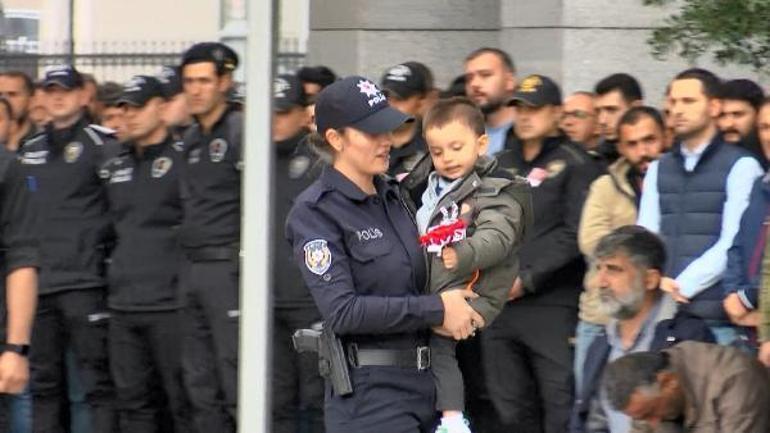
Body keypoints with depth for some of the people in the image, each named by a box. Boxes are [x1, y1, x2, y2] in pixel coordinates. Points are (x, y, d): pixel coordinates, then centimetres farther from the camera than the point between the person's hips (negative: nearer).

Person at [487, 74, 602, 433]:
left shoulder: (573, 164, -1)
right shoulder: (502, 165, 19)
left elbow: (576, 234, -11)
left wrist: (528, 278, -12)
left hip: (552, 305, -6)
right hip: (499, 304, 6)